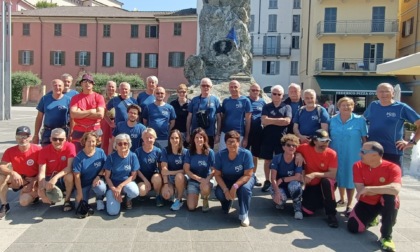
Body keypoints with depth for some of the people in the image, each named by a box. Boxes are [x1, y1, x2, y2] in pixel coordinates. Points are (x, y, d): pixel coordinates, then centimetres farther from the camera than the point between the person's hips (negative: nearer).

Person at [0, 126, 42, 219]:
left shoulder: (37, 150, -16)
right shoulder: (10, 151, -8)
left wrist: (34, 181, -23)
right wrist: (12, 173, -35)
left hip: (32, 181, -3)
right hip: (17, 180, 3)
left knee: (24, 202, -27)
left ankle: (34, 194, 11)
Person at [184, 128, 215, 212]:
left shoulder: (209, 152, -9)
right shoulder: (189, 152, -5)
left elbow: (214, 170, -8)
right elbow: (186, 170, -9)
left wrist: (207, 179, -27)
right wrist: (199, 179, -20)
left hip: (206, 180, -1)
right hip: (193, 181, 1)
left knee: (205, 187, -39)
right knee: (191, 207, -15)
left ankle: (205, 201, -2)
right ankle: (193, 194, 22)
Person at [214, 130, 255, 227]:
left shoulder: (246, 154, -25)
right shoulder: (220, 155, -18)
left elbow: (248, 175, -22)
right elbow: (217, 175, -13)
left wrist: (235, 186, -36)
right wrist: (225, 190, -26)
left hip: (244, 179, -2)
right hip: (227, 180, 2)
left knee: (245, 188, -35)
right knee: (219, 193, -25)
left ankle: (244, 215, -12)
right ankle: (227, 204, 14)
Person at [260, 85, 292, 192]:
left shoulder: (286, 107, 5)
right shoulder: (266, 107, 6)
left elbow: (287, 121, -12)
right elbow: (264, 121, -9)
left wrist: (271, 121, -10)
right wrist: (280, 120, -10)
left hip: (281, 138, -1)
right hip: (267, 138, 1)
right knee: (267, 160, 8)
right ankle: (267, 181, 19)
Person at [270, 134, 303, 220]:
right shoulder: (277, 158, -13)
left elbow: (298, 177, -21)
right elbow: (273, 178, -18)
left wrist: (282, 179, -18)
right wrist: (277, 192, -33)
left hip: (292, 188, 1)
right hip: (279, 187, -1)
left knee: (294, 184, -35)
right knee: (280, 199, -34)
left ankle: (298, 209, -10)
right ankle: (280, 202, 7)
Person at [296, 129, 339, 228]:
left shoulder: (332, 154, -17)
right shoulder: (305, 148, -14)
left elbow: (333, 175, -19)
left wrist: (315, 174, -31)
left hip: (326, 184, -1)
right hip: (311, 185, 2)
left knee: (326, 181, -38)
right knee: (307, 212, -13)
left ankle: (331, 214, -23)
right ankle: (319, 201, 23)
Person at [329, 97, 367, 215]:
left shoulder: (360, 120, -4)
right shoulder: (333, 120, 4)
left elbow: (364, 139, -1)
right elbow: (329, 137, 10)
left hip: (353, 155, -3)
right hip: (336, 155, 3)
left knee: (350, 178, 2)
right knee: (339, 177, 14)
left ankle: (349, 204, 16)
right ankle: (341, 199, 35)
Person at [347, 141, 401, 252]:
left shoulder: (392, 168, -22)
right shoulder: (358, 166, -12)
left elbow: (395, 189, -41)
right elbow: (360, 190, -19)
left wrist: (368, 188, -38)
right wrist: (384, 189, -25)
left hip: (386, 204, -3)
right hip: (367, 203, 3)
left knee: (390, 195, -37)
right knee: (353, 227, -13)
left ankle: (386, 237, -25)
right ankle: (372, 218, 24)